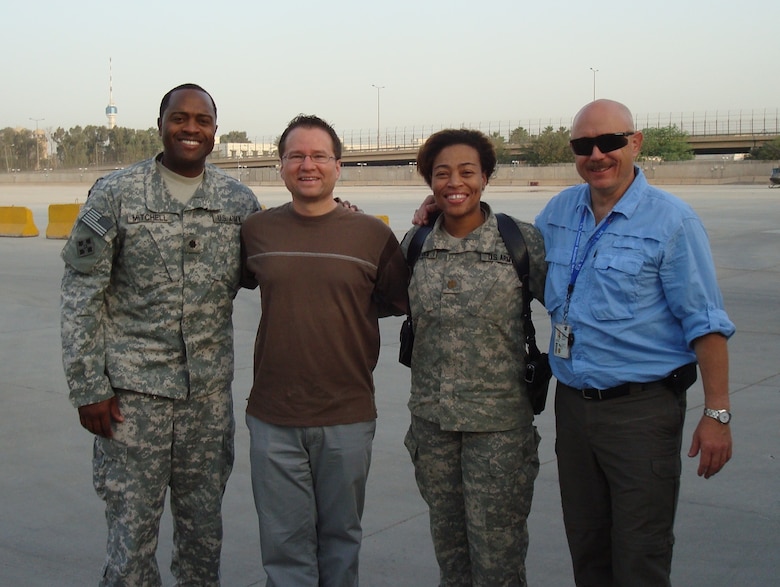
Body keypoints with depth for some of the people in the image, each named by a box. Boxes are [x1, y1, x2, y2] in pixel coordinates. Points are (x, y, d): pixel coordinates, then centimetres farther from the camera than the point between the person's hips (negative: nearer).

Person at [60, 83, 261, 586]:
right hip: (133, 391, -2)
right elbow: (82, 293, -2)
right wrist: (88, 388, -7)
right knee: (132, 532, 3)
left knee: (204, 530, 15)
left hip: (210, 392, 3)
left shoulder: (240, 202, 4)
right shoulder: (115, 194, -3)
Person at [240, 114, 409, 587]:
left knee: (340, 539, 16)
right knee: (285, 545, 7)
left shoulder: (373, 234, -1)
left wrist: (351, 309, -3)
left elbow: (402, 302, 8)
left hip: (348, 420, 0)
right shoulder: (256, 230, 2)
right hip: (273, 419, 1)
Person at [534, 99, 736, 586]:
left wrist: (717, 414, -13)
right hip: (573, 401, 5)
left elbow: (705, 323, -9)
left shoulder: (671, 220, -9)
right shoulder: (559, 212, 7)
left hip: (642, 408, -5)